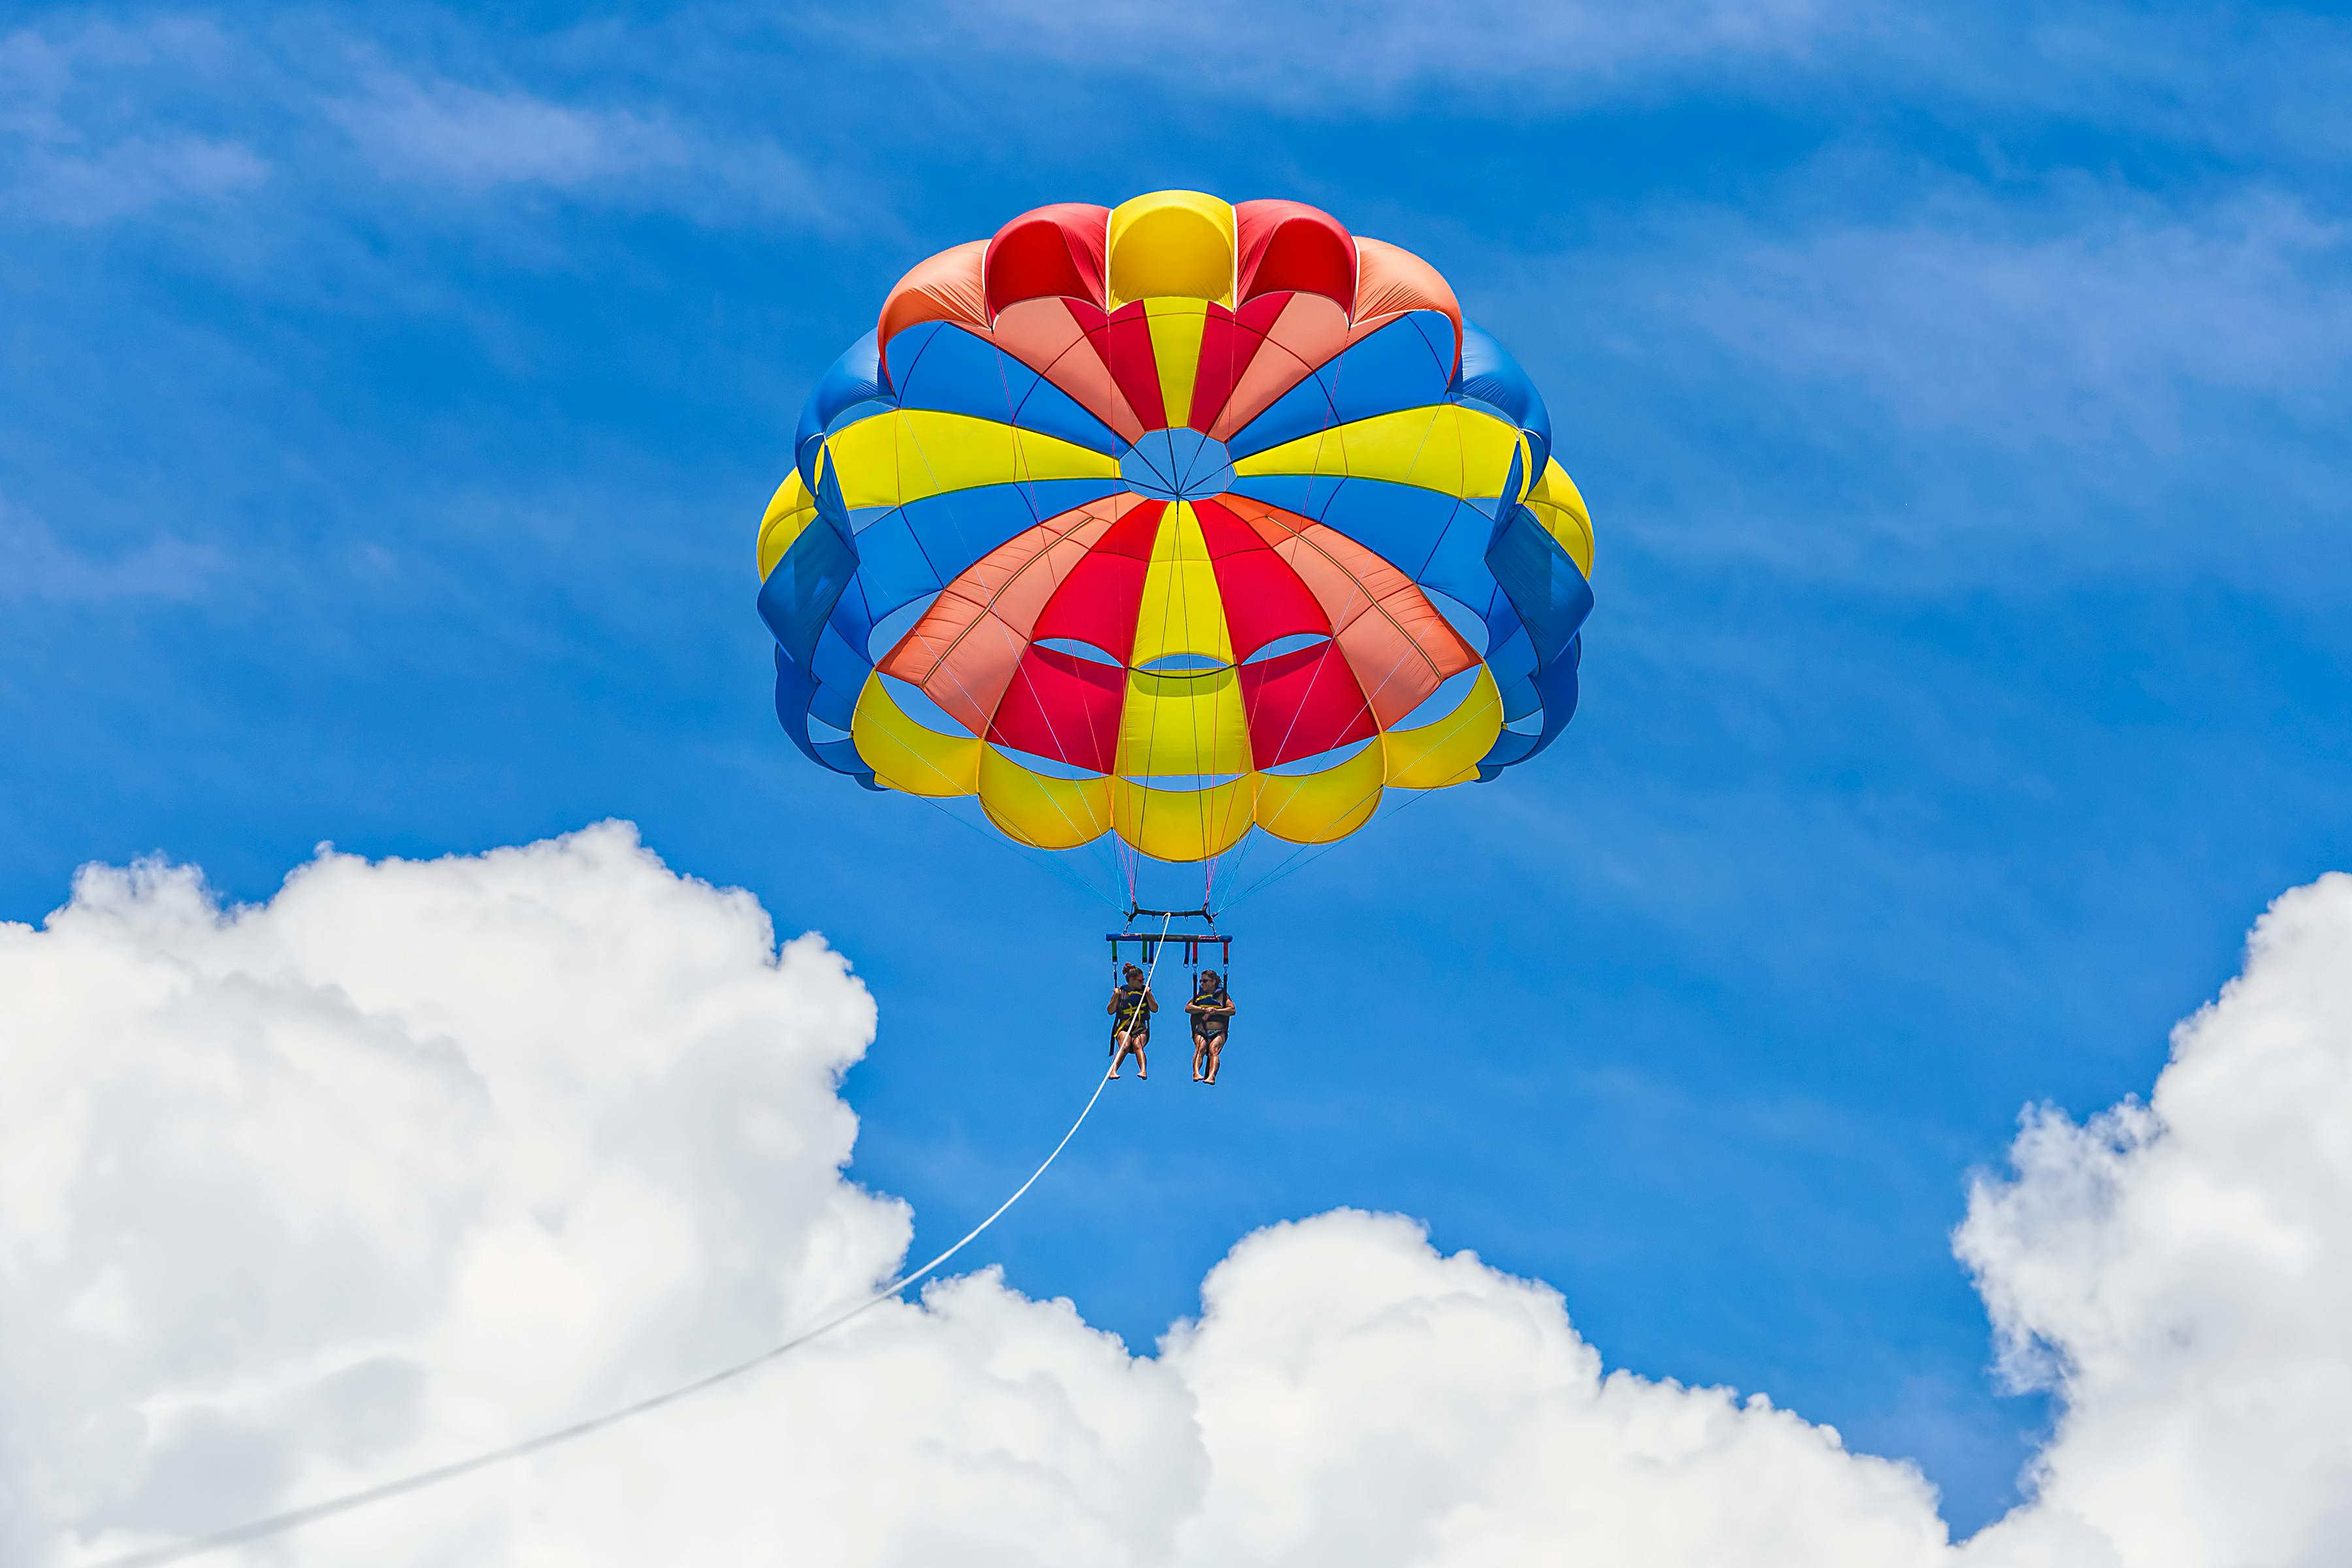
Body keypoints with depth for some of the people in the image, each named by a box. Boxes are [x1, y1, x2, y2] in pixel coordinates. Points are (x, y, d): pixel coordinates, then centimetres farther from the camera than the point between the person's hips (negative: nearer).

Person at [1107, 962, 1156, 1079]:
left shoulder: (1145, 990, 12)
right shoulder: (1121, 991, 8)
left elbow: (1155, 1009, 5)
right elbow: (1111, 1011, 2)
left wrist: (1148, 994, -6)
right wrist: (1116, 996, -10)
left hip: (1141, 1027, 1)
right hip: (1124, 1027, -1)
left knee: (1137, 1044, -31)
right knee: (1124, 1045, -31)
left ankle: (1144, 1071, -49)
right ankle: (1113, 1071, -43)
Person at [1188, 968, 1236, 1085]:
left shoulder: (1222, 995, 11)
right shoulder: (1199, 994, 16)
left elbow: (1232, 1010, -3)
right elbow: (1188, 1008, 1)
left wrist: (1215, 1011, -14)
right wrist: (1204, 1009, -13)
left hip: (1218, 1033, -1)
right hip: (1201, 1032, 1)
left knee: (1213, 1049, -30)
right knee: (1201, 1047, -30)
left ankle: (1211, 1076, -49)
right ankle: (1196, 1073, -49)